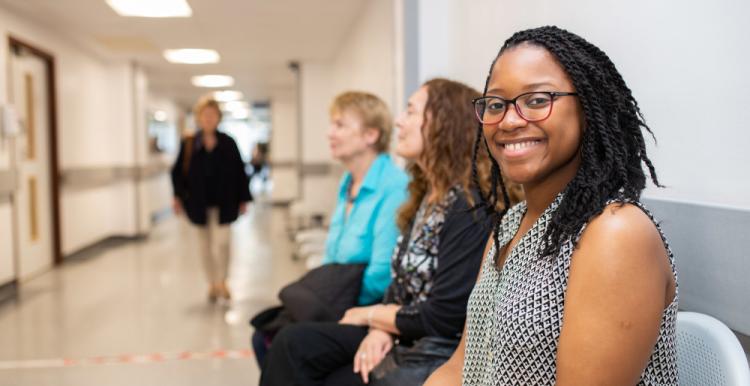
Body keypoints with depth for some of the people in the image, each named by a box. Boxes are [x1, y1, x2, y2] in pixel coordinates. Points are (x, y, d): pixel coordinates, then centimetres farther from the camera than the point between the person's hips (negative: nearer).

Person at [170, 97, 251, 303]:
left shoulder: (228, 143, 0)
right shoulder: (188, 144, 1)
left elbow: (240, 172, 3)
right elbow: (178, 172, 2)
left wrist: (243, 199, 0)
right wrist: (178, 197, -8)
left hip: (223, 203, -1)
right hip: (198, 204, 1)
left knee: (222, 242, -11)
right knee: (205, 246, 10)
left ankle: (221, 281, 8)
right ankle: (212, 284, 24)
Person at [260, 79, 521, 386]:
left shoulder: (469, 208, -19)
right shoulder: (427, 196, 10)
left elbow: (444, 319, -21)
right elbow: (402, 283, 11)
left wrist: (369, 315, -6)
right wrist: (379, 328, -10)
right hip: (398, 337, 8)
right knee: (294, 342, -9)